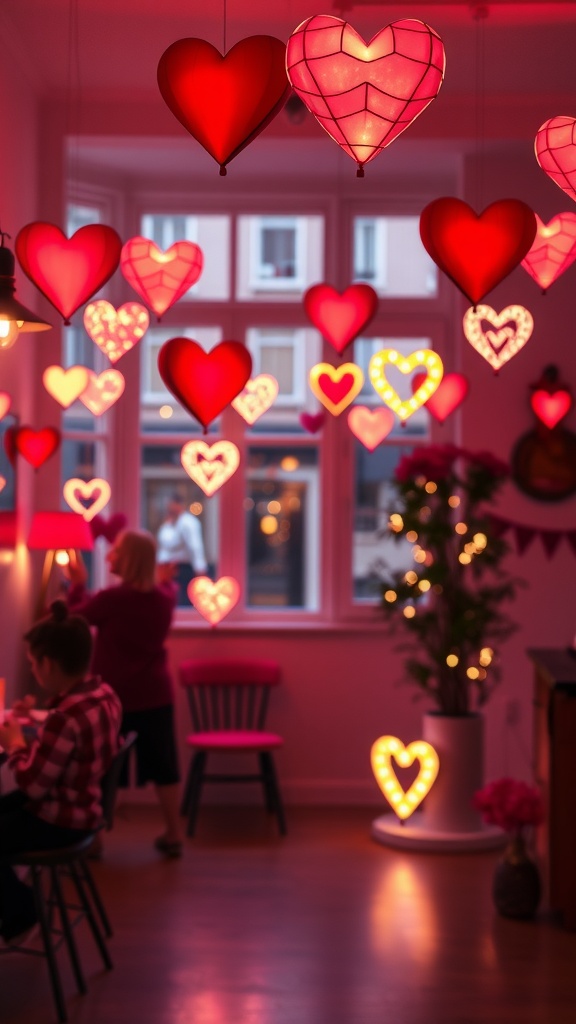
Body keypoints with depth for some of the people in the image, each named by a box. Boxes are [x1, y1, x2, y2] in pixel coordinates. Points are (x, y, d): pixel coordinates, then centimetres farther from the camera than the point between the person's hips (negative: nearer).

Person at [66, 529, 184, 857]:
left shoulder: (111, 598, -19)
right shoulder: (164, 596, -3)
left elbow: (76, 616, -1)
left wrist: (78, 583, 13)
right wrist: (165, 580, 39)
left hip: (115, 696, -4)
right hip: (156, 694, 4)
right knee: (163, 765, 11)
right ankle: (174, 835, 16)